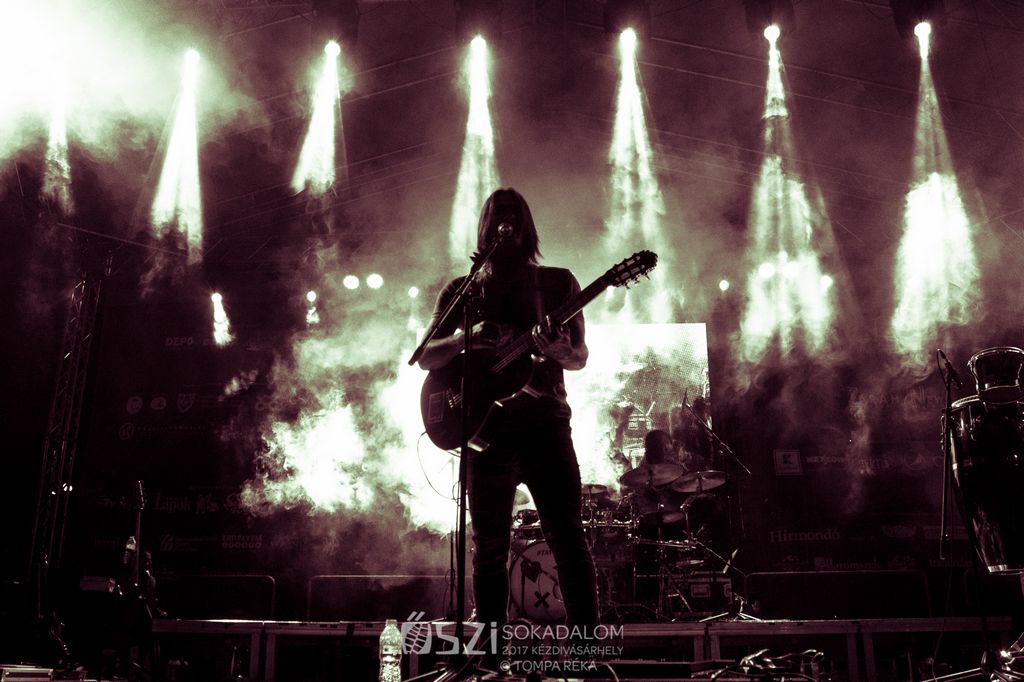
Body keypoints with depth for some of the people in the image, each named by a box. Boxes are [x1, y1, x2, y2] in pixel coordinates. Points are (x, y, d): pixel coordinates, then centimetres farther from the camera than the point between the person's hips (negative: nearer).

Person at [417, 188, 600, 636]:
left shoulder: (558, 283, 10)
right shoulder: (461, 291, 12)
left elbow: (580, 358, 8)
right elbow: (426, 359, 7)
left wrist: (560, 352, -16)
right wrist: (465, 339, -13)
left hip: (544, 421, -1)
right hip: (486, 427, 1)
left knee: (567, 537, -7)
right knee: (490, 548, 6)